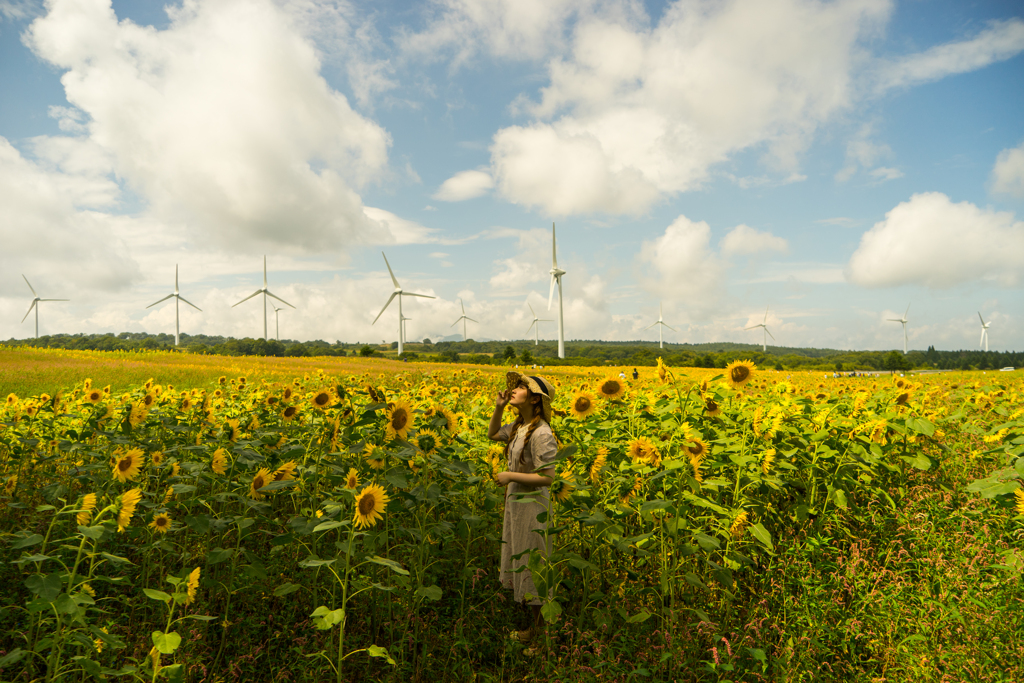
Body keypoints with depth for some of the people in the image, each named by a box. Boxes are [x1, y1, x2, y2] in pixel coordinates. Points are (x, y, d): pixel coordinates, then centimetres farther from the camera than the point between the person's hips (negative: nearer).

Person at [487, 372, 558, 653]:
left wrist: (511, 476, -21)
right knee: (516, 559, 20)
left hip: (533, 505, -9)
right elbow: (492, 435, 20)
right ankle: (523, 609, 37)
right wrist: (498, 408, 4)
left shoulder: (541, 433, -25)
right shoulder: (518, 427, 2)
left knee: (531, 565, 5)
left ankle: (536, 628, 22)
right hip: (515, 502, 9)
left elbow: (548, 477, -26)